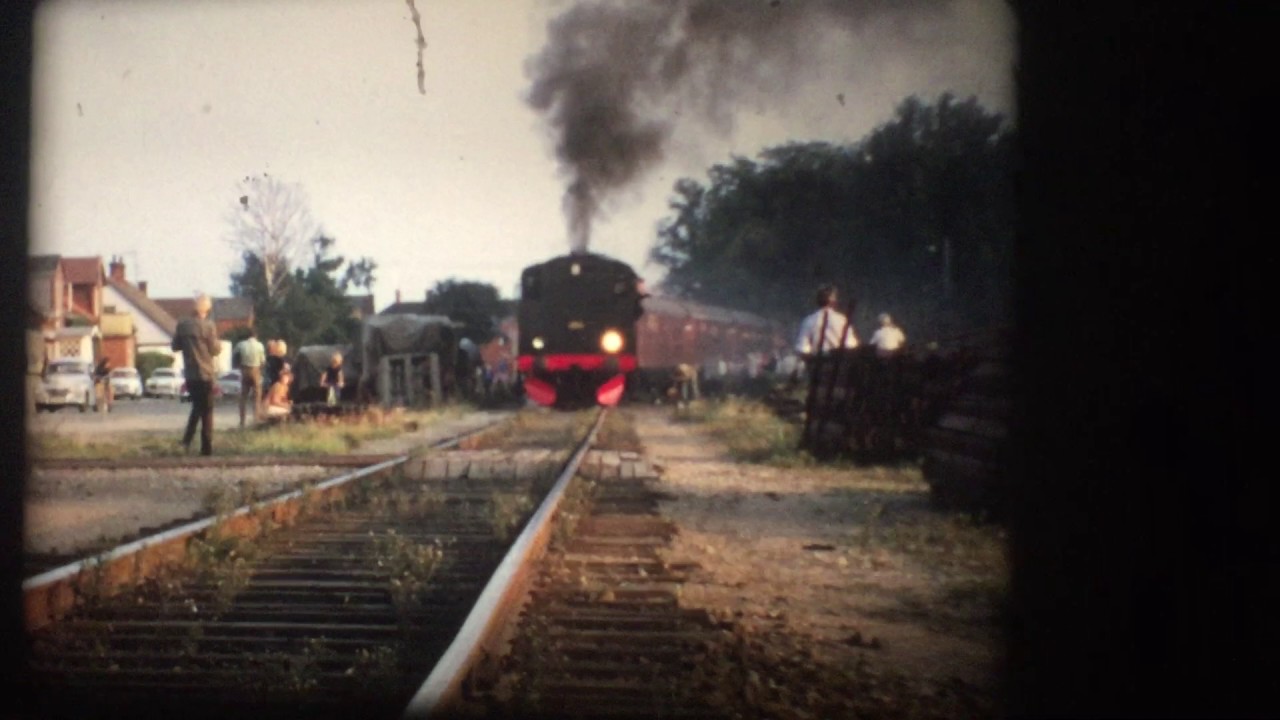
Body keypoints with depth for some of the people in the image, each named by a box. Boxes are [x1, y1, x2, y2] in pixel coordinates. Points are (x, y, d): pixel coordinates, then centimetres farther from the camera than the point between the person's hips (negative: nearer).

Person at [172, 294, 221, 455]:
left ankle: (187, 439, 6)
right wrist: (219, 345, 12)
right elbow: (215, 349, -9)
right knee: (207, 411, 4)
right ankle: (206, 448, 3)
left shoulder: (182, 324, 2)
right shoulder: (208, 325, -12)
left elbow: (175, 346, 10)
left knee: (196, 407, 20)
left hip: (189, 374, 4)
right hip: (205, 374, -4)